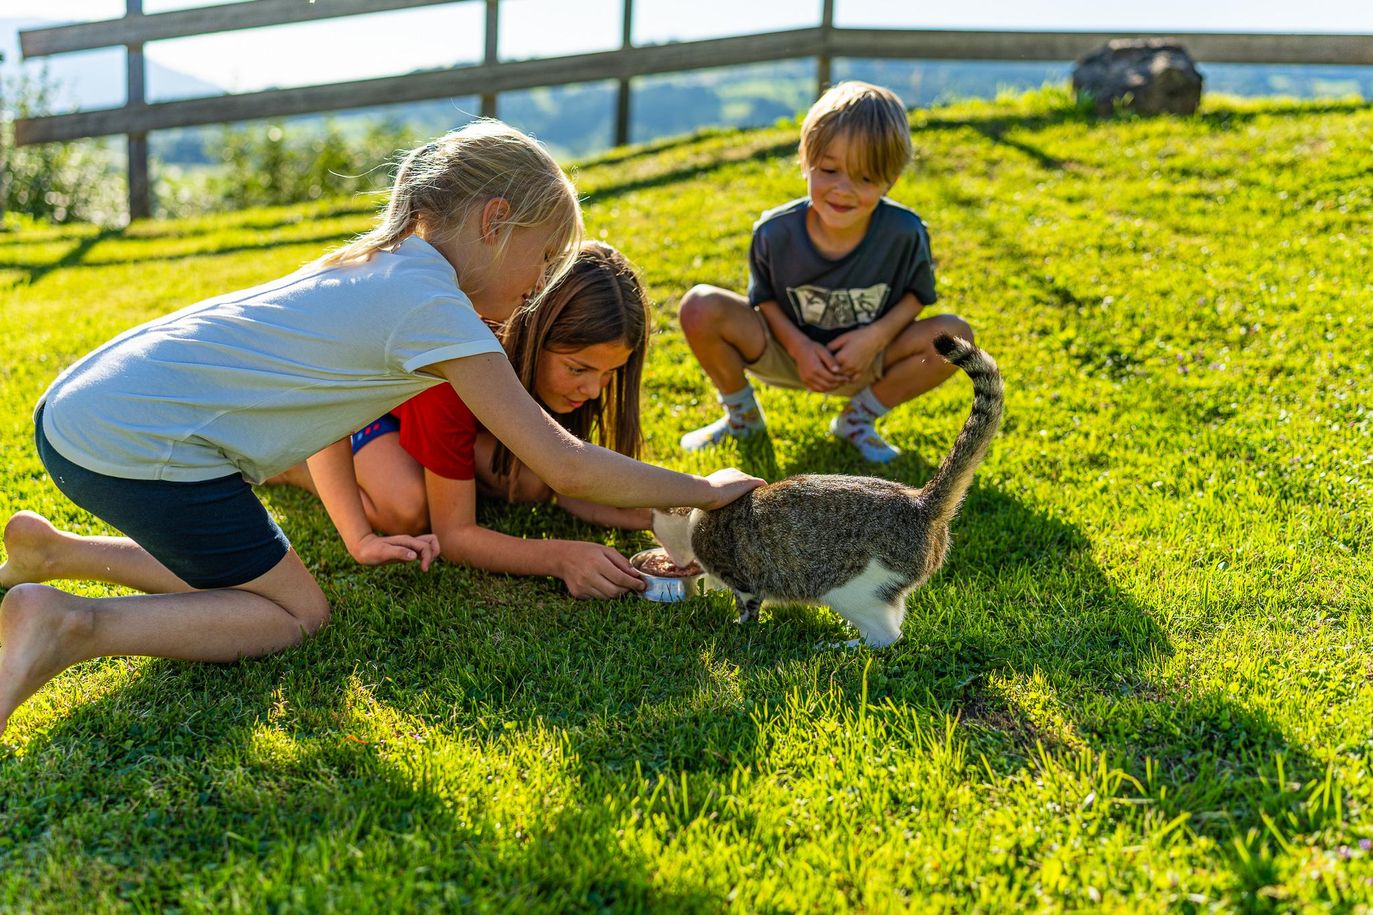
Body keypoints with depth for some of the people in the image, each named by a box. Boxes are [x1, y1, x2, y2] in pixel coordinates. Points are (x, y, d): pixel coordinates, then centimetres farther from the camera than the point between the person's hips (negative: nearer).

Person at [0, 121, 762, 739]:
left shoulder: (379, 267, 14)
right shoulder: (433, 305, -15)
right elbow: (563, 466, -16)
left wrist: (361, 538, 20)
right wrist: (706, 491, -5)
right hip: (139, 446, -9)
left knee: (236, 578, 21)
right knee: (295, 614, 1)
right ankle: (69, 627, -11)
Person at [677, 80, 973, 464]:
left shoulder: (904, 234, -22)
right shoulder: (775, 232, -20)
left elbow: (917, 293, -5)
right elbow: (765, 297, -4)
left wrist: (877, 335, -22)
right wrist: (798, 346, -21)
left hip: (865, 361, 1)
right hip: (787, 351, 0)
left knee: (954, 334, -24)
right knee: (700, 307, -26)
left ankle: (858, 418, -1)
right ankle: (741, 416, 3)